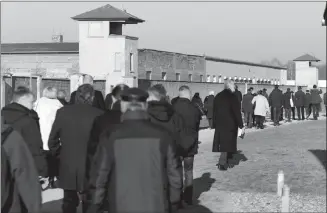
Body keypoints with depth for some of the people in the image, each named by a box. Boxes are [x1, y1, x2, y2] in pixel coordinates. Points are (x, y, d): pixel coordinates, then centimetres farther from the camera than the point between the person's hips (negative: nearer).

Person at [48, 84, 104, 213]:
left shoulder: (62, 112, -2)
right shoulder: (98, 114, -11)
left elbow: (52, 139, 2)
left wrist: (58, 152, 19)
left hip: (67, 166, 2)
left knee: (69, 202, 15)